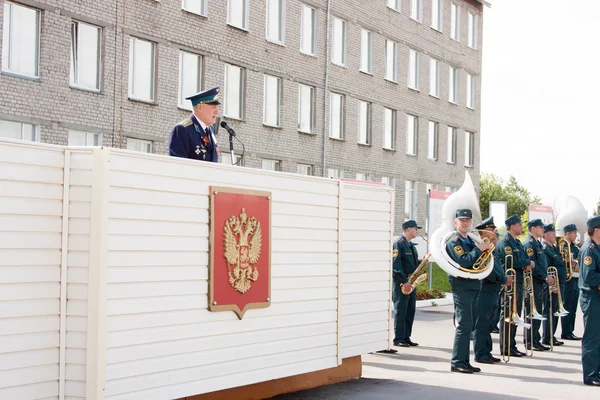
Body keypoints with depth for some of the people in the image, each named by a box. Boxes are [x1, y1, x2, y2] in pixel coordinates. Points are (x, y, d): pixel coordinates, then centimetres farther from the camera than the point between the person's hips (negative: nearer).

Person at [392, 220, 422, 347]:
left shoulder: (411, 246, 18)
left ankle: (406, 337, 14)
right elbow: (396, 264, -18)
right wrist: (404, 281, -21)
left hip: (410, 283, 9)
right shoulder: (398, 244, -11)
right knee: (401, 311, -6)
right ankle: (398, 339, -1)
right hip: (401, 283, -9)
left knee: (410, 311, 9)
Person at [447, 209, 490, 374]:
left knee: (469, 325, 10)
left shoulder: (469, 241, 19)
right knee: (464, 325, -10)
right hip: (462, 287, -9)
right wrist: (479, 249, -16)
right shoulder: (454, 241, -9)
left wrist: (486, 249, 7)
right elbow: (464, 261, -22)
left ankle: (464, 361, 16)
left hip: (473, 287, 9)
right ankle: (457, 362, -6)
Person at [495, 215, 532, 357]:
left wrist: (528, 264, -4)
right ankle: (506, 348, -1)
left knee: (515, 315, 12)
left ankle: (511, 345, 18)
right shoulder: (504, 242, -12)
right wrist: (528, 263, -7)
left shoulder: (517, 242, 18)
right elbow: (512, 261, -22)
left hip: (518, 283, 10)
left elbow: (523, 258, 20)